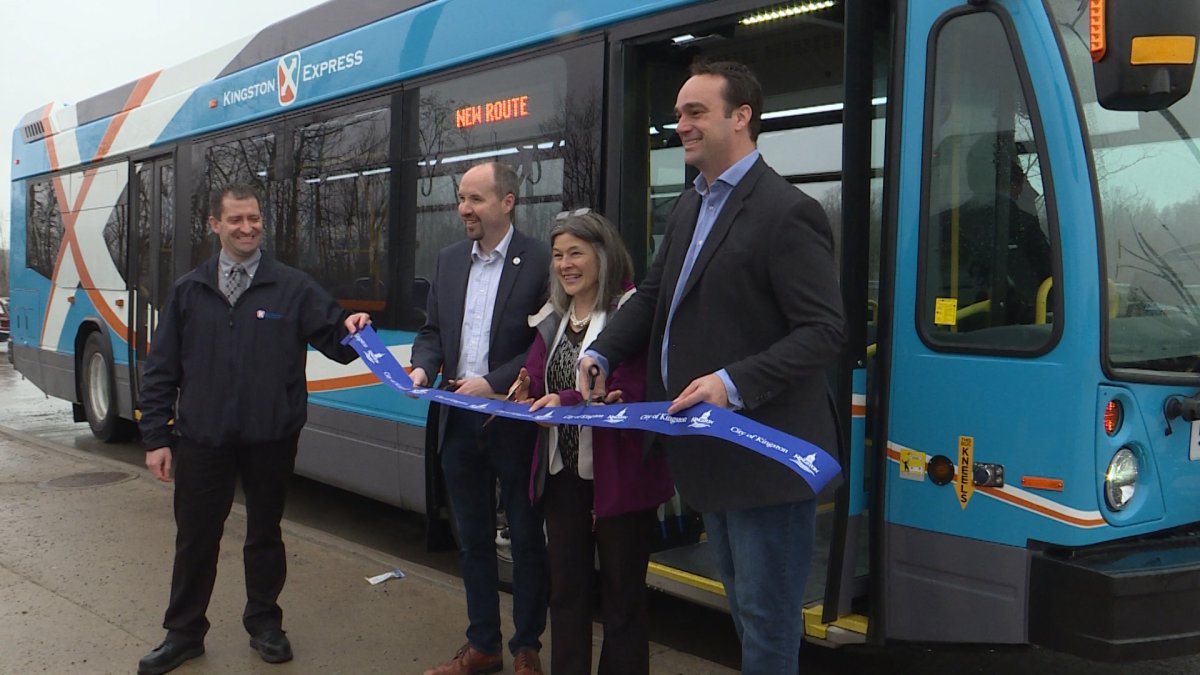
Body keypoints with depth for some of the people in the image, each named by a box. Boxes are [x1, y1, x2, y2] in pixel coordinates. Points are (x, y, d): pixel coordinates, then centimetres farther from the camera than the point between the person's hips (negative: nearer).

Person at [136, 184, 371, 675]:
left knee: (264, 533, 13)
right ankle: (184, 633, 24)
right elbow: (160, 372, 5)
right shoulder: (188, 291, 4)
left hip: (270, 439, -1)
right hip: (202, 440, 1)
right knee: (195, 538, 9)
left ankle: (264, 624, 30)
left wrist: (350, 328, -24)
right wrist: (156, 437, 0)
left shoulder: (292, 287, 0)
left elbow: (332, 340, 0)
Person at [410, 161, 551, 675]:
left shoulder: (540, 261, -10)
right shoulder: (449, 261, 10)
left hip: (514, 420, -6)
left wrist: (494, 383, -19)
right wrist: (424, 368, -6)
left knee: (526, 539, 8)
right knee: (472, 539, 14)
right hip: (459, 422, 6)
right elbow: (432, 330, 15)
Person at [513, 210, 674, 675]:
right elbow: (534, 382, 8)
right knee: (566, 588, 16)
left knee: (622, 593, 8)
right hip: (564, 473, 7)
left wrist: (567, 401, -29)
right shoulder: (552, 319, 11)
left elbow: (638, 392, -22)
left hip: (619, 475, -7)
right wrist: (525, 395, -14)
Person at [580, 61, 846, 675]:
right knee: (744, 605, 20)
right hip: (712, 451, 9)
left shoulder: (786, 213, -16)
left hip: (764, 457, -9)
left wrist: (734, 383, -28)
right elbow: (652, 296, 18)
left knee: (764, 615, 2)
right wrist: (600, 355, 3)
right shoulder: (689, 208, 12)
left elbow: (823, 332, -20)